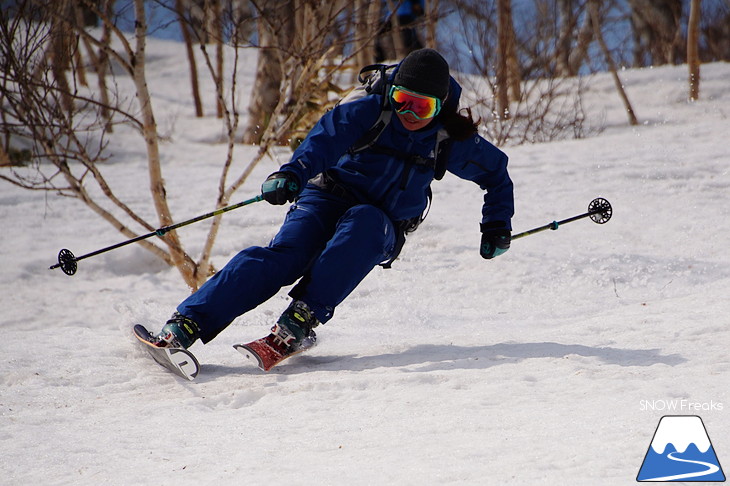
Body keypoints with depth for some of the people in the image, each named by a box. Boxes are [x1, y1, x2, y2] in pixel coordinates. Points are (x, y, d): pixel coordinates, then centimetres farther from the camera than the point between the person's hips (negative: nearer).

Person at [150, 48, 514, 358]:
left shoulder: (451, 140, -4)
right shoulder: (371, 112, -12)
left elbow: (496, 172, 13)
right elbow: (328, 136, -28)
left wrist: (496, 226, 6)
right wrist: (293, 173, -47)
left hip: (382, 230, 1)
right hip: (330, 198, -1)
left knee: (363, 223, -36)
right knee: (285, 254, -28)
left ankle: (303, 317, -43)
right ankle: (188, 323, -38)